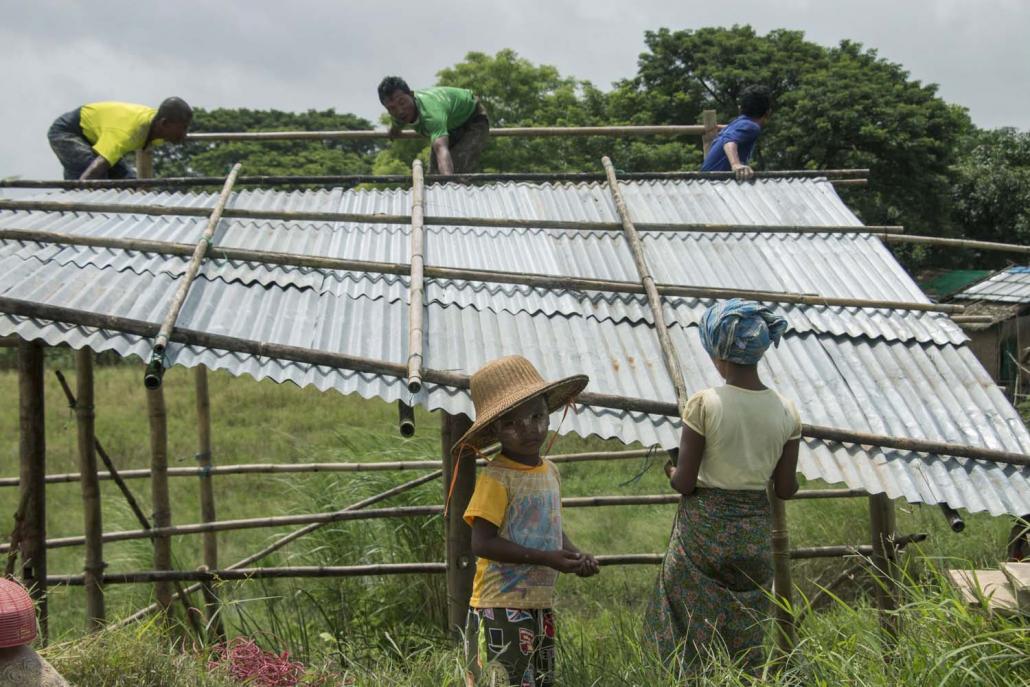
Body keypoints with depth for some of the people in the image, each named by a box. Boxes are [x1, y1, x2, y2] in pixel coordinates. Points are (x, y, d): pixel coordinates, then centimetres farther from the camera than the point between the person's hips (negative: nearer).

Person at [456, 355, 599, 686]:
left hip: (541, 605, 8)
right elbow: (482, 543, -20)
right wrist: (547, 559, -23)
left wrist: (577, 556, -1)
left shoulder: (550, 471, 9)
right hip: (500, 609, -8)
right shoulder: (496, 477, -15)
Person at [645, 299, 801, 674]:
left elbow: (685, 483, -13)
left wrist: (671, 471, 9)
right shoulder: (786, 411, -3)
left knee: (695, 638, 8)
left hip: (704, 528, -3)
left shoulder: (704, 404, -15)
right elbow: (786, 489, 2)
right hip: (756, 532, 4)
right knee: (745, 641, 14)